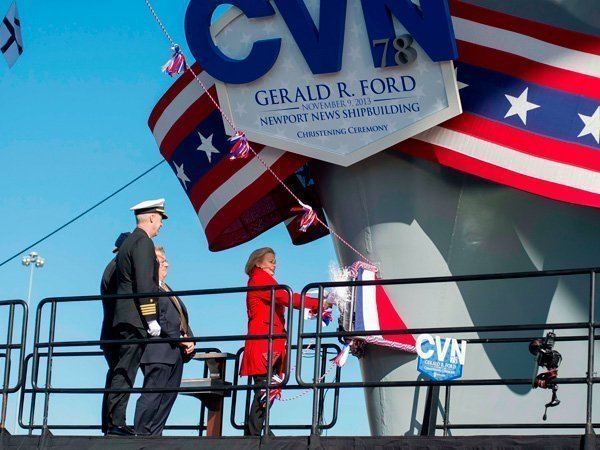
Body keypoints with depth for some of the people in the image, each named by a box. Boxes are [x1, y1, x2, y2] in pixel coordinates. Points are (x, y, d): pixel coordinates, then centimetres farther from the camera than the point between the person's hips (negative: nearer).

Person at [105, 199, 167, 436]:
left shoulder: (128, 242, 21)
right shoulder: (143, 242, -9)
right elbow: (144, 284, -17)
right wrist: (151, 319, -17)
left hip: (123, 318, 10)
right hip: (136, 318, -10)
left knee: (123, 371, 8)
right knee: (125, 371, -10)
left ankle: (115, 422, 8)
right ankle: (115, 422, -12)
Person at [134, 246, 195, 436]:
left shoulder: (165, 288, 24)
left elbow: (181, 317, 23)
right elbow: (157, 319, -16)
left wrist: (189, 339, 7)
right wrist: (178, 339, -15)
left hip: (176, 352, 10)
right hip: (159, 352, -10)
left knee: (167, 398, 8)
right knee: (152, 397, -10)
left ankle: (154, 435, 11)